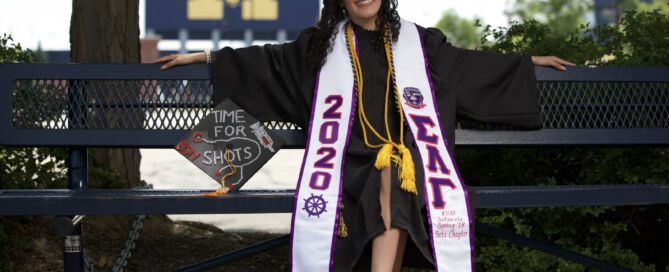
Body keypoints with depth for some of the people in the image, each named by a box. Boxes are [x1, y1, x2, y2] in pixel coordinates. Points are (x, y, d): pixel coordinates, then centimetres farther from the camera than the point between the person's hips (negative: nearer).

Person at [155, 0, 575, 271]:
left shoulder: (417, 42, 15)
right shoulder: (321, 44, 13)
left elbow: (474, 63, 24)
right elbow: (265, 60, 18)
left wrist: (531, 62, 28)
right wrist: (205, 56, 17)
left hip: (408, 155, 0)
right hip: (353, 158, 0)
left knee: (393, 178, -35)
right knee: (390, 186, -34)